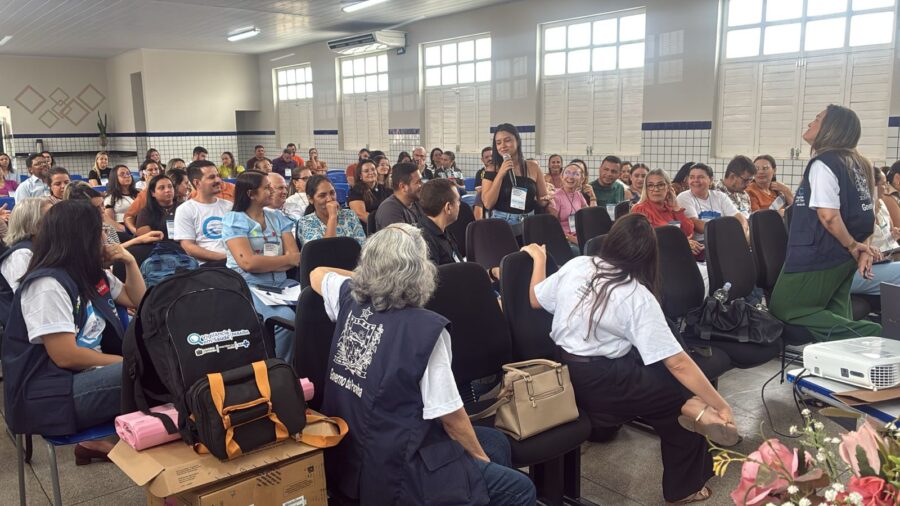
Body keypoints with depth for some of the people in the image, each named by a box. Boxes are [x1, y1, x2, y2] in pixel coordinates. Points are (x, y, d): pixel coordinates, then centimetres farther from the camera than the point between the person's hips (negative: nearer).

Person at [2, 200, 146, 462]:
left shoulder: (91, 274, 11)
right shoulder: (47, 284, -17)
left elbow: (139, 301, 24)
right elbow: (66, 356, -21)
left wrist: (130, 261, 9)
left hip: (86, 375, 10)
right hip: (51, 395, -10)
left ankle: (96, 440, 4)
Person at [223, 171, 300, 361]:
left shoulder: (277, 217, 15)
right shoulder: (234, 220, -1)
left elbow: (295, 256, 3)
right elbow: (248, 262, -15)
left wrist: (264, 264, -13)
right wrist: (288, 259, -6)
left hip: (280, 283, 5)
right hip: (248, 286, -5)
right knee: (286, 318, -31)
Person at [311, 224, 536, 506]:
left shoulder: (349, 298, -4)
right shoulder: (425, 328, -25)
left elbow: (317, 274, 20)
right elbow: (451, 417, -16)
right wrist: (482, 458, 0)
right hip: (393, 470, -8)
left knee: (496, 442, 20)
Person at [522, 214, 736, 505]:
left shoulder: (576, 265, 0)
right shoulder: (638, 297, -13)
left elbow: (535, 300, 16)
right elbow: (676, 363, -15)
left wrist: (538, 257, 32)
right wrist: (720, 405, -7)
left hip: (561, 376, 7)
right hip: (599, 386, -7)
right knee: (681, 389, 9)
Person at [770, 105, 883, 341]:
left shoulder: (823, 163, -16)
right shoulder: (858, 164, 12)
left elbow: (828, 215, -24)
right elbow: (867, 213, 12)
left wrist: (853, 246, -11)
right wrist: (862, 247, 2)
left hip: (819, 255, -9)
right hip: (843, 257, 9)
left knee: (785, 309, -1)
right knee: (835, 316, 16)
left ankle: (865, 334, -16)